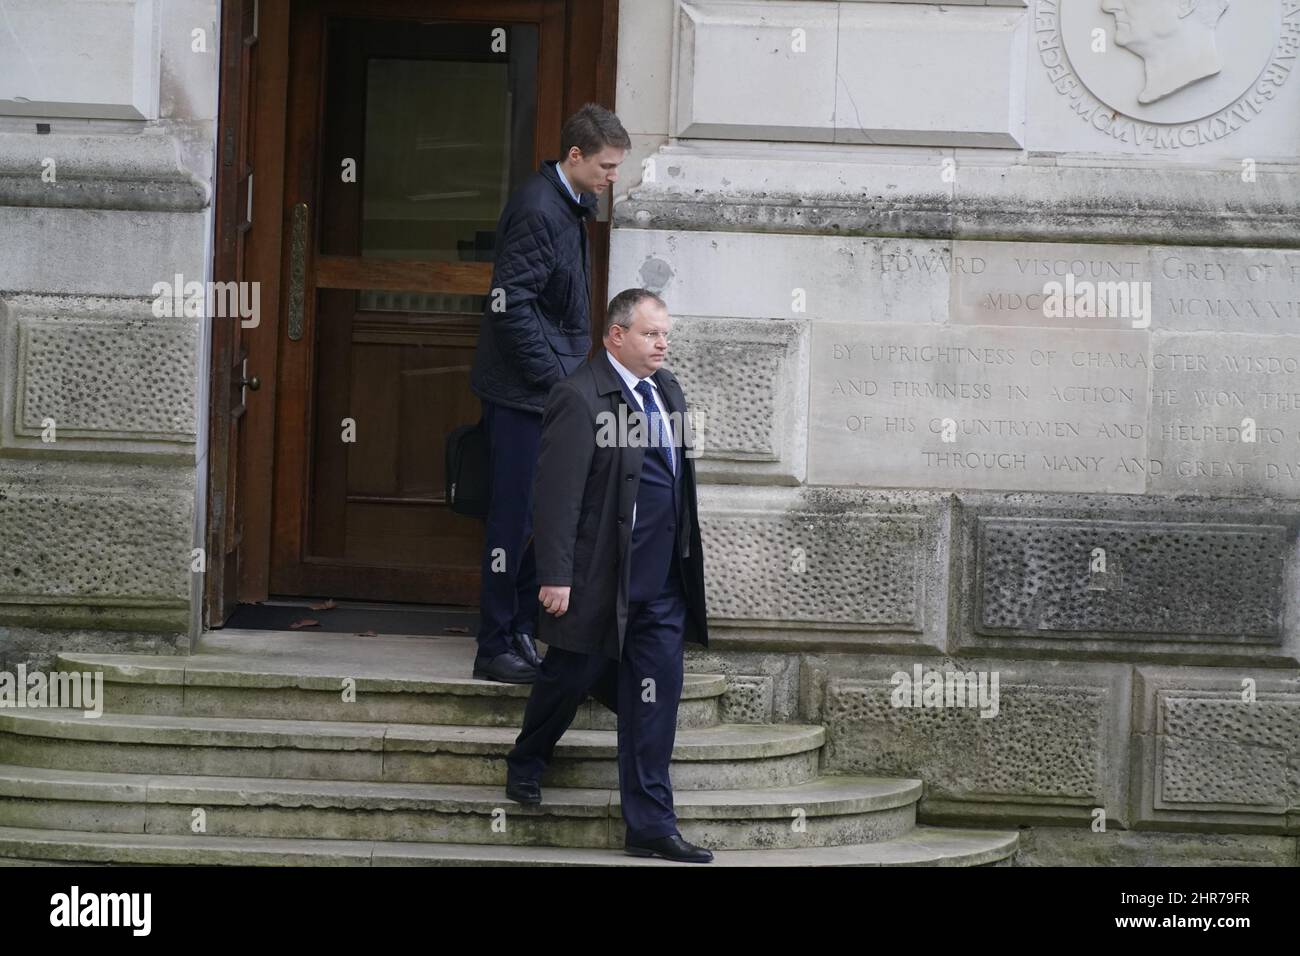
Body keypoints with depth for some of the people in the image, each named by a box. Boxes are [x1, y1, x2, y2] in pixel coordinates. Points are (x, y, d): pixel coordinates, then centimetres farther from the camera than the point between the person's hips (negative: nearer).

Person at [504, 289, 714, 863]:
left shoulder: (667, 392, 11)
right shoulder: (580, 398, -13)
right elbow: (557, 493, -16)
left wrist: (686, 563, 19)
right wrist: (555, 576, -19)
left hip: (660, 580, 6)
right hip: (599, 577, -6)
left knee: (655, 696, 3)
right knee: (571, 676, 11)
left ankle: (650, 826, 7)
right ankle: (526, 766, 39)